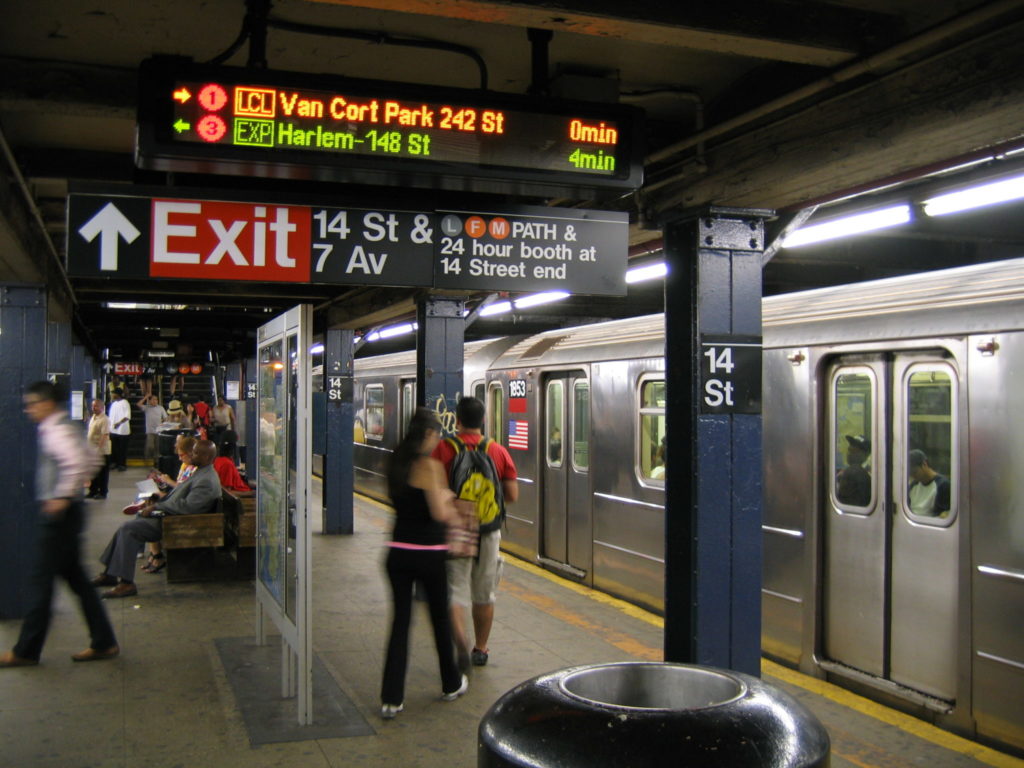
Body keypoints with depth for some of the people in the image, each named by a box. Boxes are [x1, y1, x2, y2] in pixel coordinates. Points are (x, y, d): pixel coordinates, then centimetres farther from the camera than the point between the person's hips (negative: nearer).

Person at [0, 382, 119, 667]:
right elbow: (91, 459, 23)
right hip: (67, 513, 10)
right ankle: (103, 643, 17)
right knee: (74, 576, 13)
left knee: (41, 579, -1)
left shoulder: (55, 432, -16)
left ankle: (26, 651, 9)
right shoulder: (65, 428, 15)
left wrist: (63, 497, -27)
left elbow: (77, 462, -31)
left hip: (59, 513, -10)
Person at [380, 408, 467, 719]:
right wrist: (448, 499, 2)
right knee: (440, 618, 13)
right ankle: (451, 685, 31)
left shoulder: (396, 463, 7)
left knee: (400, 620, 8)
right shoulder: (429, 466, -15)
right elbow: (440, 514, -19)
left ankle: (391, 699, 5)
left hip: (398, 551, 5)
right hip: (428, 553, -5)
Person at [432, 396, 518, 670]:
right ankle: (480, 650, 28)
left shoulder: (443, 449, -8)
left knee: (455, 591, 3)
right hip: (488, 532, 2)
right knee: (484, 595, 16)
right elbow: (512, 495, -2)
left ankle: (460, 640, -21)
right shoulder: (499, 452, -2)